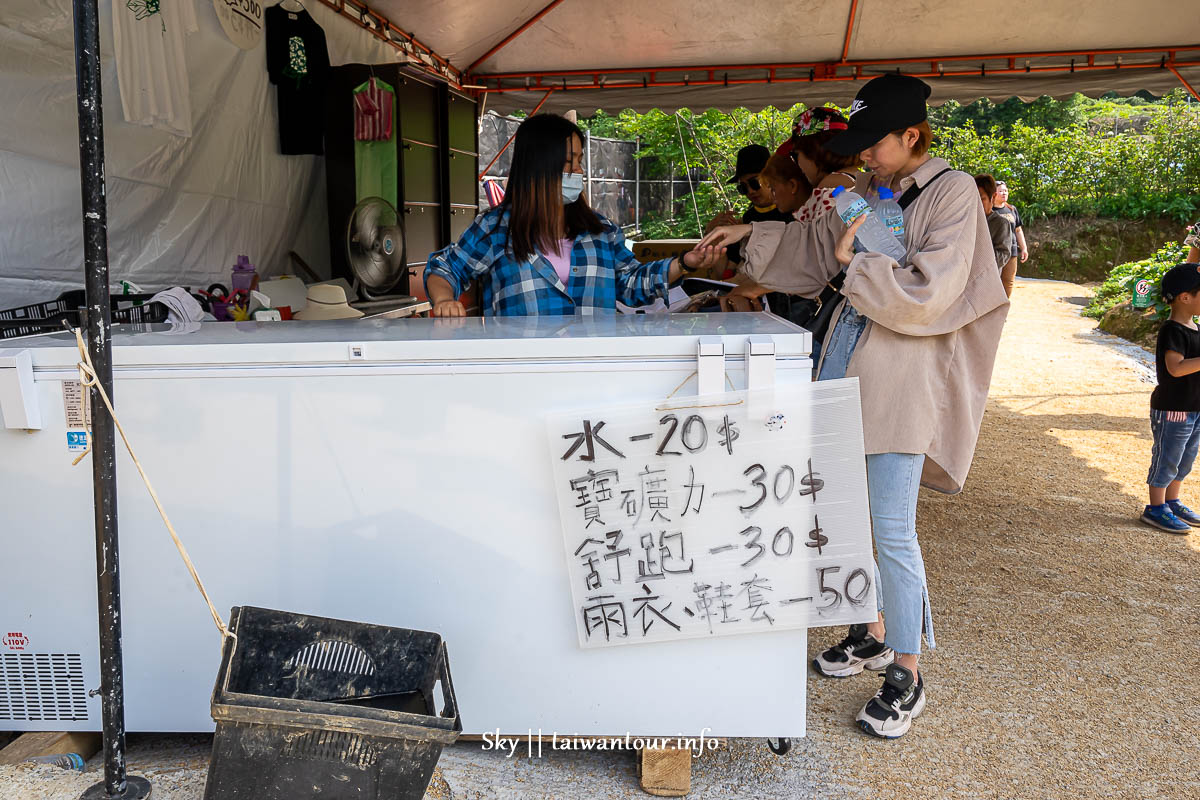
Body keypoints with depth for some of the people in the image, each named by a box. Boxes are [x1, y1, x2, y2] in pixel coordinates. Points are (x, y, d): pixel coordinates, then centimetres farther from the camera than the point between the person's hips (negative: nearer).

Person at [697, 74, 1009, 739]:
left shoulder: (952, 192, -7)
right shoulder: (867, 193, 12)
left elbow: (927, 296, -16)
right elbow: (815, 246, 25)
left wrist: (855, 265, -10)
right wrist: (748, 235, 15)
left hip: (902, 380, -7)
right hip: (844, 366, 7)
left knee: (892, 531, -6)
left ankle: (907, 678, 10)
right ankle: (872, 634, 33)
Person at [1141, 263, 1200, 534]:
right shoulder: (1173, 331, -19)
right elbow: (1176, 368, -31)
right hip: (1172, 410, -9)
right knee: (1167, 460, 1)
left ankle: (1172, 503, 31)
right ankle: (1155, 509, 12)